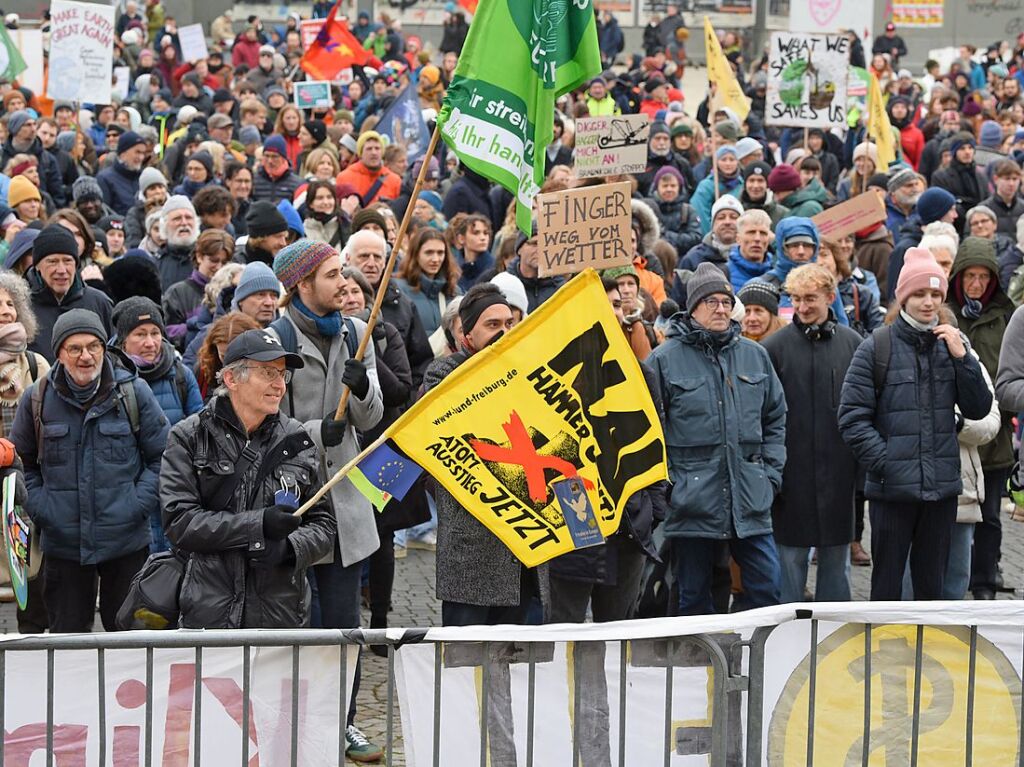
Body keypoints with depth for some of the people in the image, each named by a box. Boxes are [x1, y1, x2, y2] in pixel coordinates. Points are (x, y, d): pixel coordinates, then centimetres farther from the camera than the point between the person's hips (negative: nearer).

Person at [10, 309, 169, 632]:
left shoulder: (133, 392, -2)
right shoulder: (38, 399, 1)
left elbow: (162, 456, 5)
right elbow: (21, 461, 12)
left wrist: (139, 503, -6)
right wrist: (38, 508, -1)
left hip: (126, 541, -1)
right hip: (63, 543, 1)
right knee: (67, 636, 7)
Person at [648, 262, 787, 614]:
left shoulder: (754, 356, 11)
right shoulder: (665, 359, -2)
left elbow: (776, 419, 18)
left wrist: (770, 474, 9)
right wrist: (664, 483, -8)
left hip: (750, 500, 3)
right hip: (692, 502, -3)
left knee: (767, 586, 0)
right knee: (694, 598, 5)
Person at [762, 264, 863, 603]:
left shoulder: (852, 343, 5)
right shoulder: (775, 347, -1)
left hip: (839, 470, 2)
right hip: (793, 471, -2)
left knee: (837, 557, 9)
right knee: (791, 556, 2)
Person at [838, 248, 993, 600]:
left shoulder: (952, 344, 8)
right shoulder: (876, 348, -4)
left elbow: (978, 409, 6)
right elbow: (852, 417, -6)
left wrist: (961, 357, -7)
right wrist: (884, 463, -14)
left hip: (942, 488, 3)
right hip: (892, 488, -3)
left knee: (932, 584, 11)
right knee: (887, 584, 3)